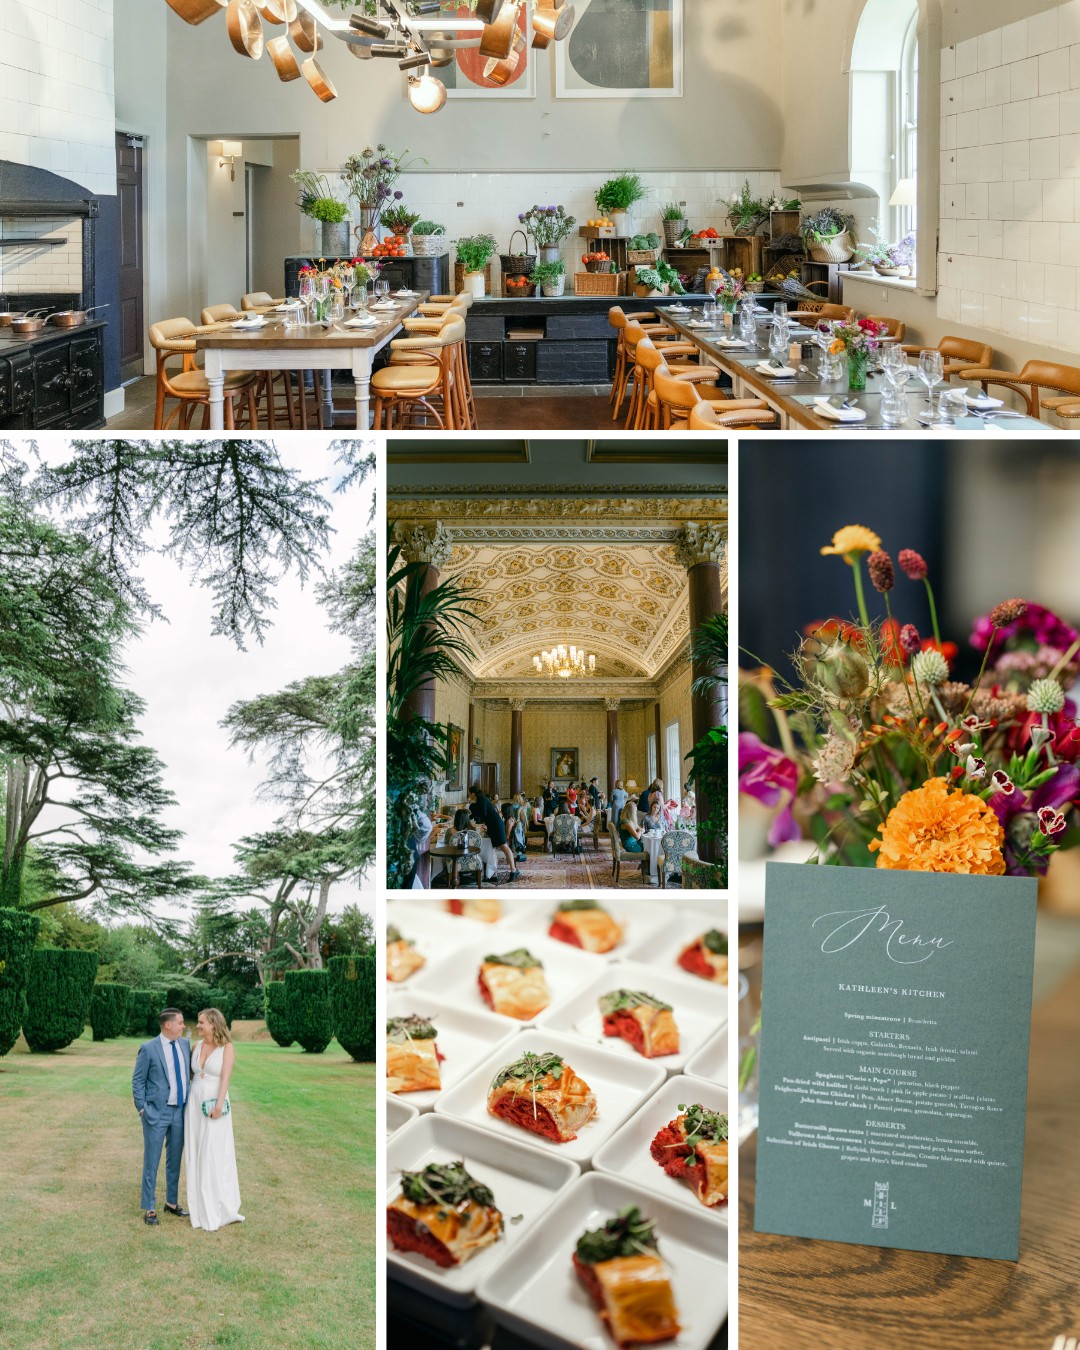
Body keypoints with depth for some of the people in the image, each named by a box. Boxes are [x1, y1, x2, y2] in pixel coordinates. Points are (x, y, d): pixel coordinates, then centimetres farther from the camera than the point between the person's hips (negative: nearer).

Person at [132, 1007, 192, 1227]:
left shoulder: (185, 1045, 6)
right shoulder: (148, 1049, -10)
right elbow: (137, 1081, -5)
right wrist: (143, 1110, -9)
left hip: (180, 1112, 5)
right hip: (157, 1113, -5)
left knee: (175, 1160, 13)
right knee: (152, 1162, 1)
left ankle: (172, 1203, 25)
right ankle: (149, 1209, 8)